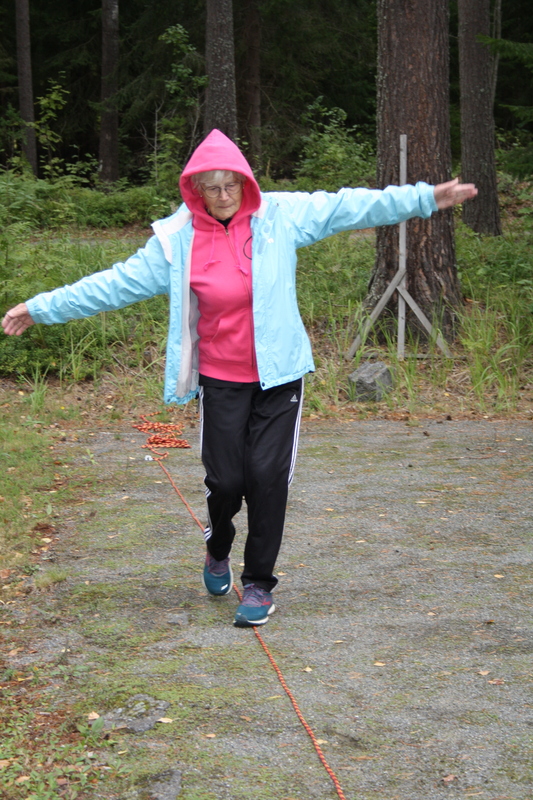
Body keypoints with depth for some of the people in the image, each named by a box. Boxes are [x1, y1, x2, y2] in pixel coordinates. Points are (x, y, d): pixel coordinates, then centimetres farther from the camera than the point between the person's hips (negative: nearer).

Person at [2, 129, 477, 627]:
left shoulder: (282, 216, -3)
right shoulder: (176, 239, -3)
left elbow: (348, 207, -2)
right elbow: (120, 283, 1)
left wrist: (425, 198, -4)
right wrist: (44, 308, 1)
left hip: (277, 375, 0)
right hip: (220, 380, 0)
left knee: (267, 478, -3)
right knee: (225, 479, -1)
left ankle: (259, 582, 14)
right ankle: (218, 550, 33)